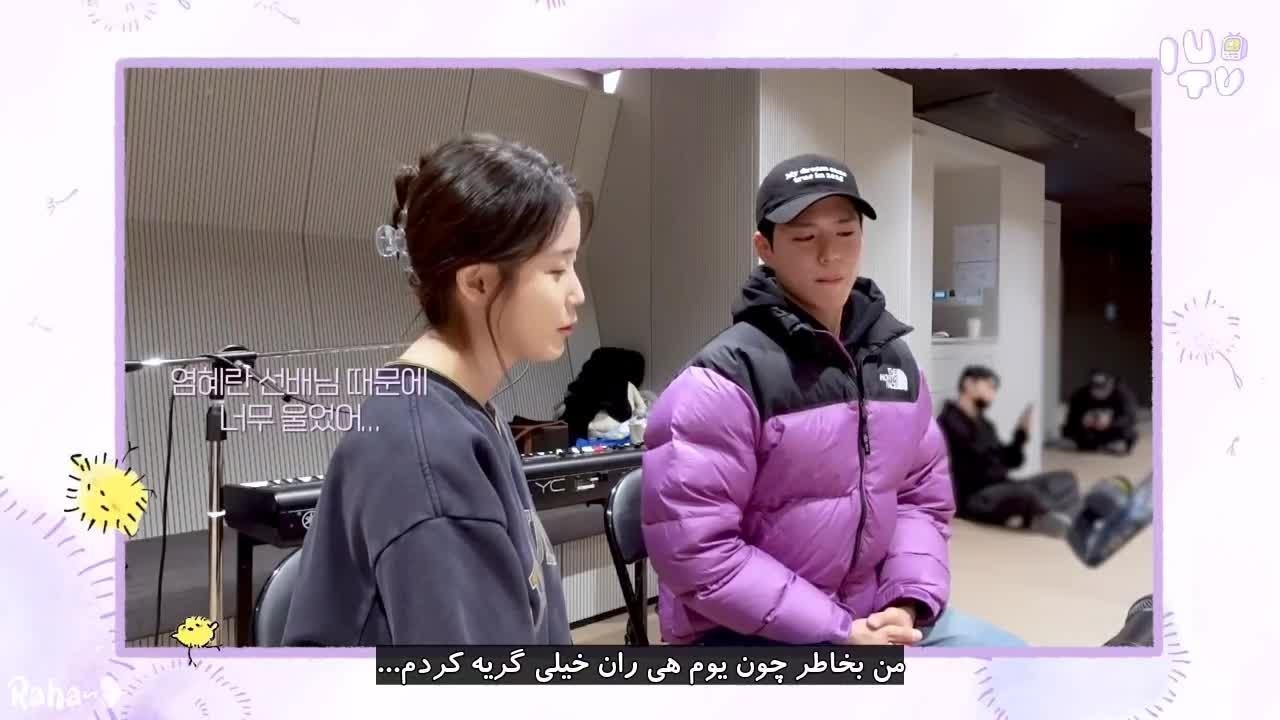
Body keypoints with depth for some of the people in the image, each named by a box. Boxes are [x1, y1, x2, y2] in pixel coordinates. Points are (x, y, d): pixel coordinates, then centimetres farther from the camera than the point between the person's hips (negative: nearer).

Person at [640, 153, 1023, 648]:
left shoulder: (894, 361, 5)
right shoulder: (725, 379, -18)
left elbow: (923, 494, 11)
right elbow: (694, 552, -22)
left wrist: (909, 601, -6)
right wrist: (839, 633, -19)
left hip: (873, 614, 7)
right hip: (746, 634, -7)